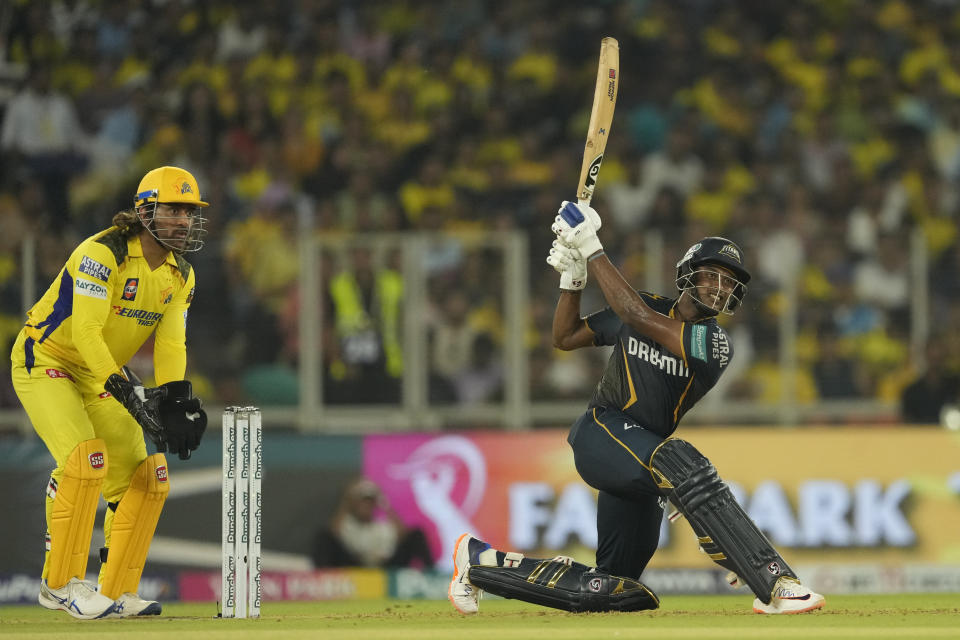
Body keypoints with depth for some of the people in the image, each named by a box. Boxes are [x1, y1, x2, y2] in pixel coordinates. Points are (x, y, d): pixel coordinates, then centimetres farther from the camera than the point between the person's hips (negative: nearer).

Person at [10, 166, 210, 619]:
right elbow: (85, 331, -30)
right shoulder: (102, 254, -24)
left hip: (101, 374, 8)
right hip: (44, 362, -8)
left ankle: (117, 593, 9)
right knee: (86, 459, -26)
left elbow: (170, 343, -3)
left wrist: (175, 398, -21)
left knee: (145, 478, 0)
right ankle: (60, 582, -16)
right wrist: (125, 391, -36)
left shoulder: (180, 275, 1)